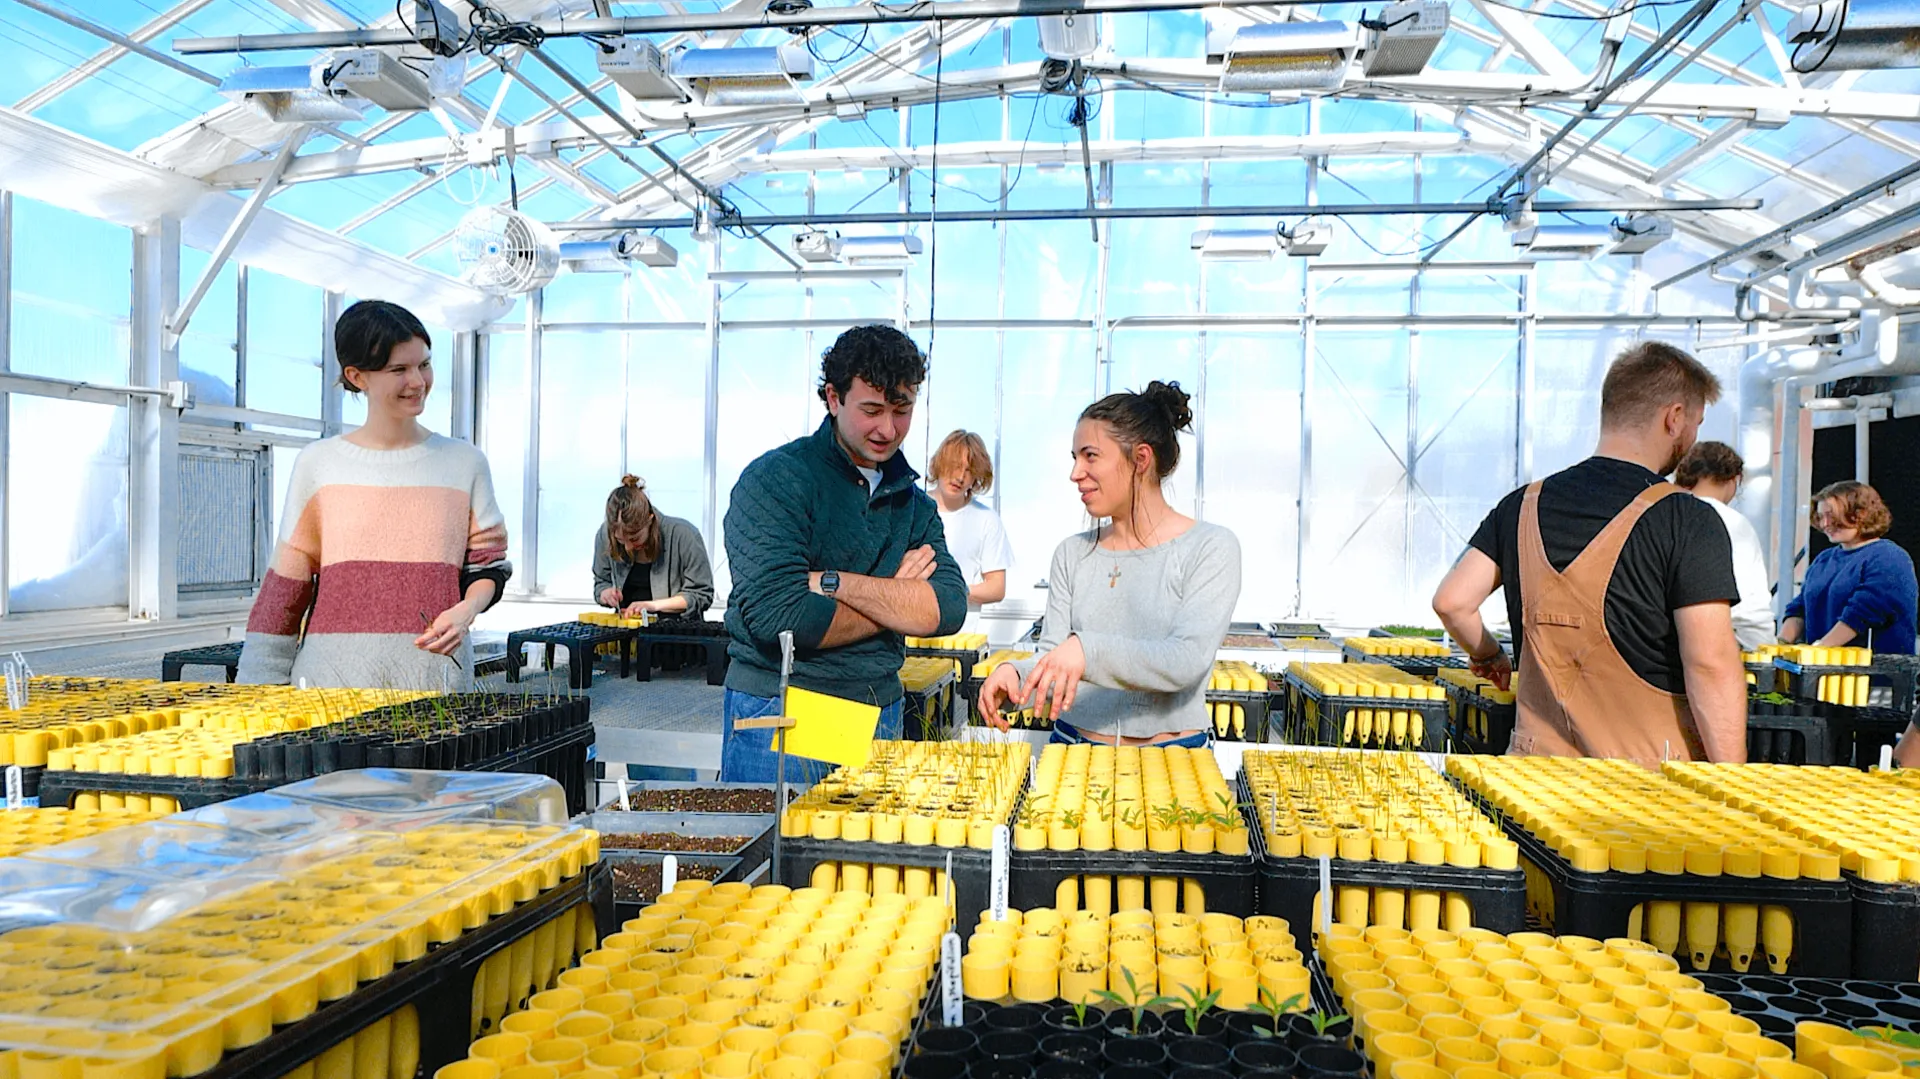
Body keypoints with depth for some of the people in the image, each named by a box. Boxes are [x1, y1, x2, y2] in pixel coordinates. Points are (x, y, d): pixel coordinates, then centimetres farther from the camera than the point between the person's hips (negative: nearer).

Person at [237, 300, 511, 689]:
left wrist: (466, 610, -10)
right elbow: (287, 582, 7)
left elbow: (489, 566, 11)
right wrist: (260, 686, 4)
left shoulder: (464, 462, 7)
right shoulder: (317, 463, 6)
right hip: (332, 672, 0)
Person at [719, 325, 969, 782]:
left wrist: (833, 583, -16)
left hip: (879, 715, 5)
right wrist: (897, 601, -8)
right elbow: (776, 616, -20)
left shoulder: (914, 501, 10)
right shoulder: (775, 479, -9)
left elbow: (949, 609, -5)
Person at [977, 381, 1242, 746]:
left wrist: (1087, 650, -28)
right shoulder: (1072, 553, 10)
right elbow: (1052, 656, 4)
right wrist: (1014, 674, -18)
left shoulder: (1210, 547, -3)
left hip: (1172, 755, -4)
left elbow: (1187, 661, -15)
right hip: (1074, 749, 4)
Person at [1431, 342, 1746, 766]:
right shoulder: (1688, 522, -8)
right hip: (1652, 777, -4)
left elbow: (1451, 601, 4)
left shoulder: (1523, 506, 6)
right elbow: (1711, 663, -14)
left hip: (1541, 758, 5)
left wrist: (1489, 656, 23)